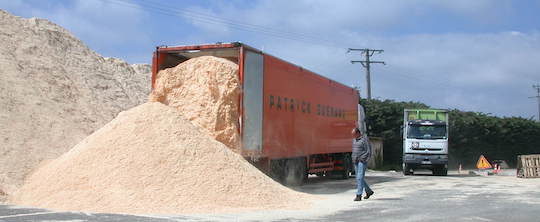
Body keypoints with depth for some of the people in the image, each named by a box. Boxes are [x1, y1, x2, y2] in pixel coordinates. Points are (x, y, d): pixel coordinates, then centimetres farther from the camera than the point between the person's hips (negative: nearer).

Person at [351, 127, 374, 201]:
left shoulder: (364, 139, -10)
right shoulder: (354, 140, 14)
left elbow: (368, 152, -12)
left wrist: (363, 159, -16)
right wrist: (353, 159, 10)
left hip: (362, 161, -8)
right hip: (356, 162, 8)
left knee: (360, 178, -13)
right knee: (359, 178, 11)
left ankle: (359, 195, -12)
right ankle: (369, 191, 28)